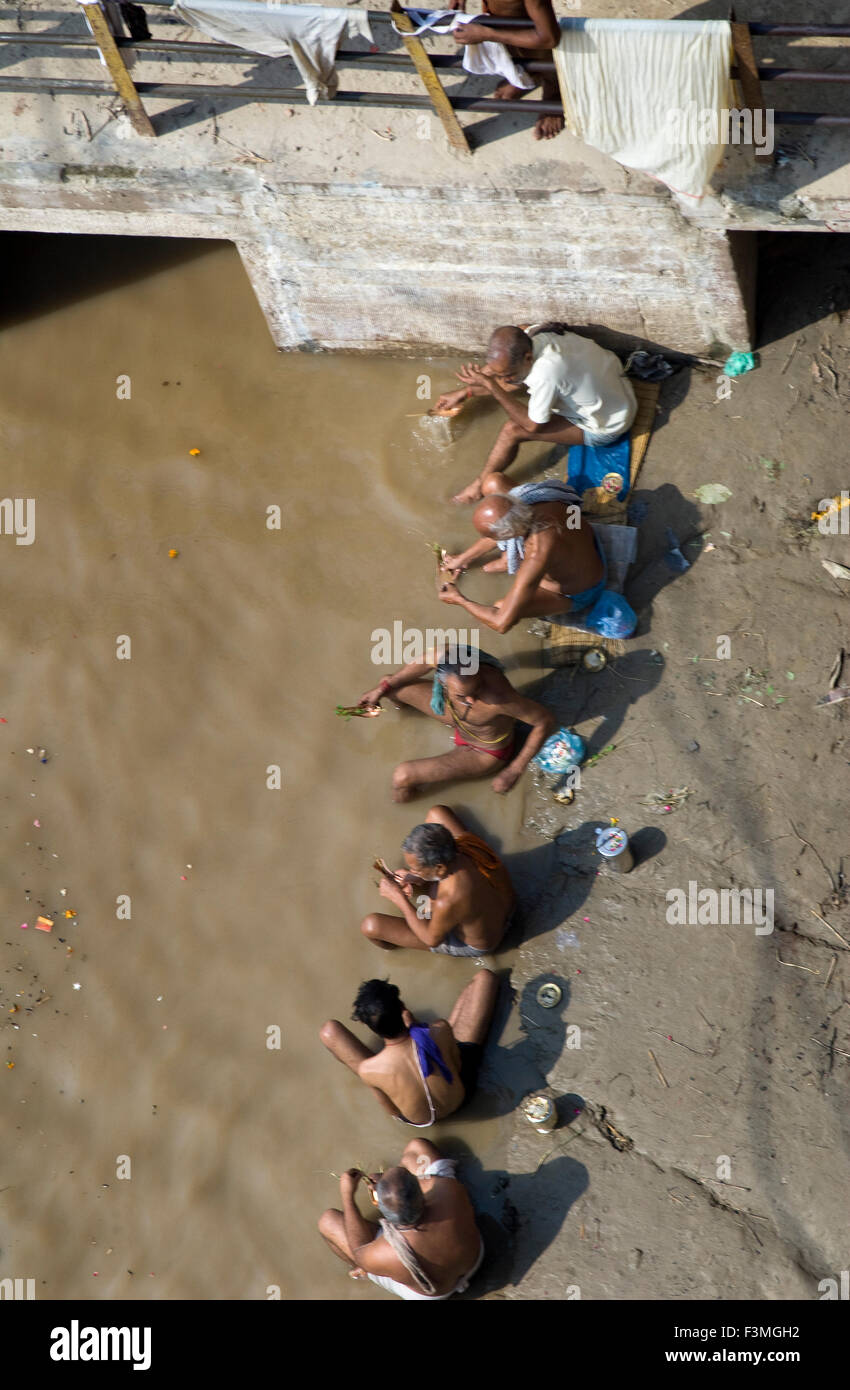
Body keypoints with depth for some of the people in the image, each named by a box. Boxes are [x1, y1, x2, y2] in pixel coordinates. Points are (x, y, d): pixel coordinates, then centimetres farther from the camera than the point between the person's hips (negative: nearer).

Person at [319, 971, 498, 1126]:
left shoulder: (369, 1070, -39)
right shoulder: (441, 1031, -40)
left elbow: (392, 1111, -16)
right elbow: (457, 1066, -15)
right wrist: (414, 1025, -14)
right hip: (461, 1095, 0)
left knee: (329, 1030, 0)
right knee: (485, 977, 5)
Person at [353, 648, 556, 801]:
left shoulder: (497, 697, -48)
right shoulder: (443, 656, -34)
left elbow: (547, 721, -33)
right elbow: (425, 663, -6)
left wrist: (515, 770, -28)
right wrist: (381, 690, 1)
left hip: (484, 753, -5)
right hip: (459, 719, 5)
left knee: (402, 776, -15)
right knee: (390, 685, 16)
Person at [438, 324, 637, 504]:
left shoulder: (546, 373, -40)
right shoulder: (532, 335, -16)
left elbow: (532, 425, -24)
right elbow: (514, 382, 5)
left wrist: (490, 386, -27)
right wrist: (465, 393, 7)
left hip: (605, 429, -8)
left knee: (512, 430, -13)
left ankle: (481, 485, 8)